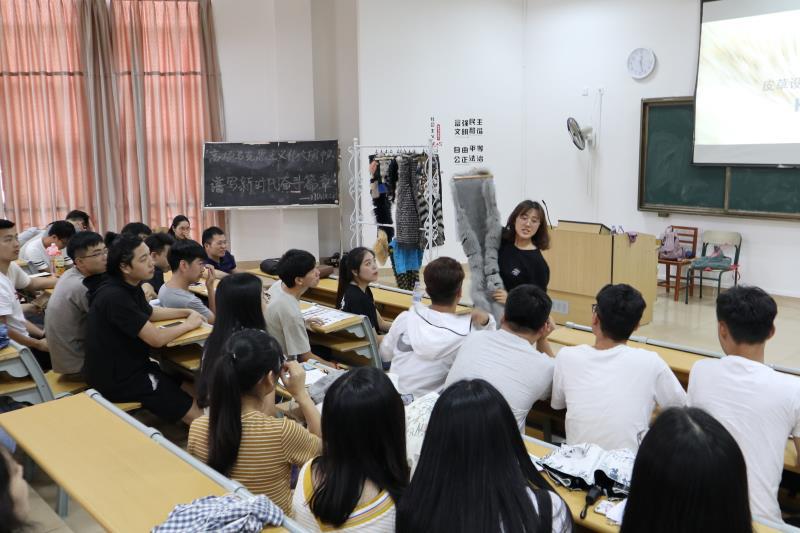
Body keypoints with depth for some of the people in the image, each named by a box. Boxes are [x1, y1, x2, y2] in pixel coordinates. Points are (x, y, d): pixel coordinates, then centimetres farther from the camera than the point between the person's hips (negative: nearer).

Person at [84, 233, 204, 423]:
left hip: (126, 365, 9)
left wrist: (187, 312, 8)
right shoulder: (115, 296, -28)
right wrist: (189, 324, -11)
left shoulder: (130, 286, 2)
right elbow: (156, 338, -27)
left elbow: (150, 313, 21)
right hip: (117, 379, -9)